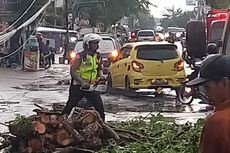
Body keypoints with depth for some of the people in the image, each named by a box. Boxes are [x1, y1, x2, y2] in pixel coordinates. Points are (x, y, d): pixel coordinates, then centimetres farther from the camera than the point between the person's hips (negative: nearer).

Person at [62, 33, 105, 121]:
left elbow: (99, 69, 20)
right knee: (69, 106, 2)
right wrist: (82, 82, -24)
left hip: (91, 86, 5)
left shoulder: (98, 57, 4)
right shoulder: (80, 56, -14)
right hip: (78, 86, -5)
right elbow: (72, 71, -16)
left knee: (99, 107, 1)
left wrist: (100, 75, -3)